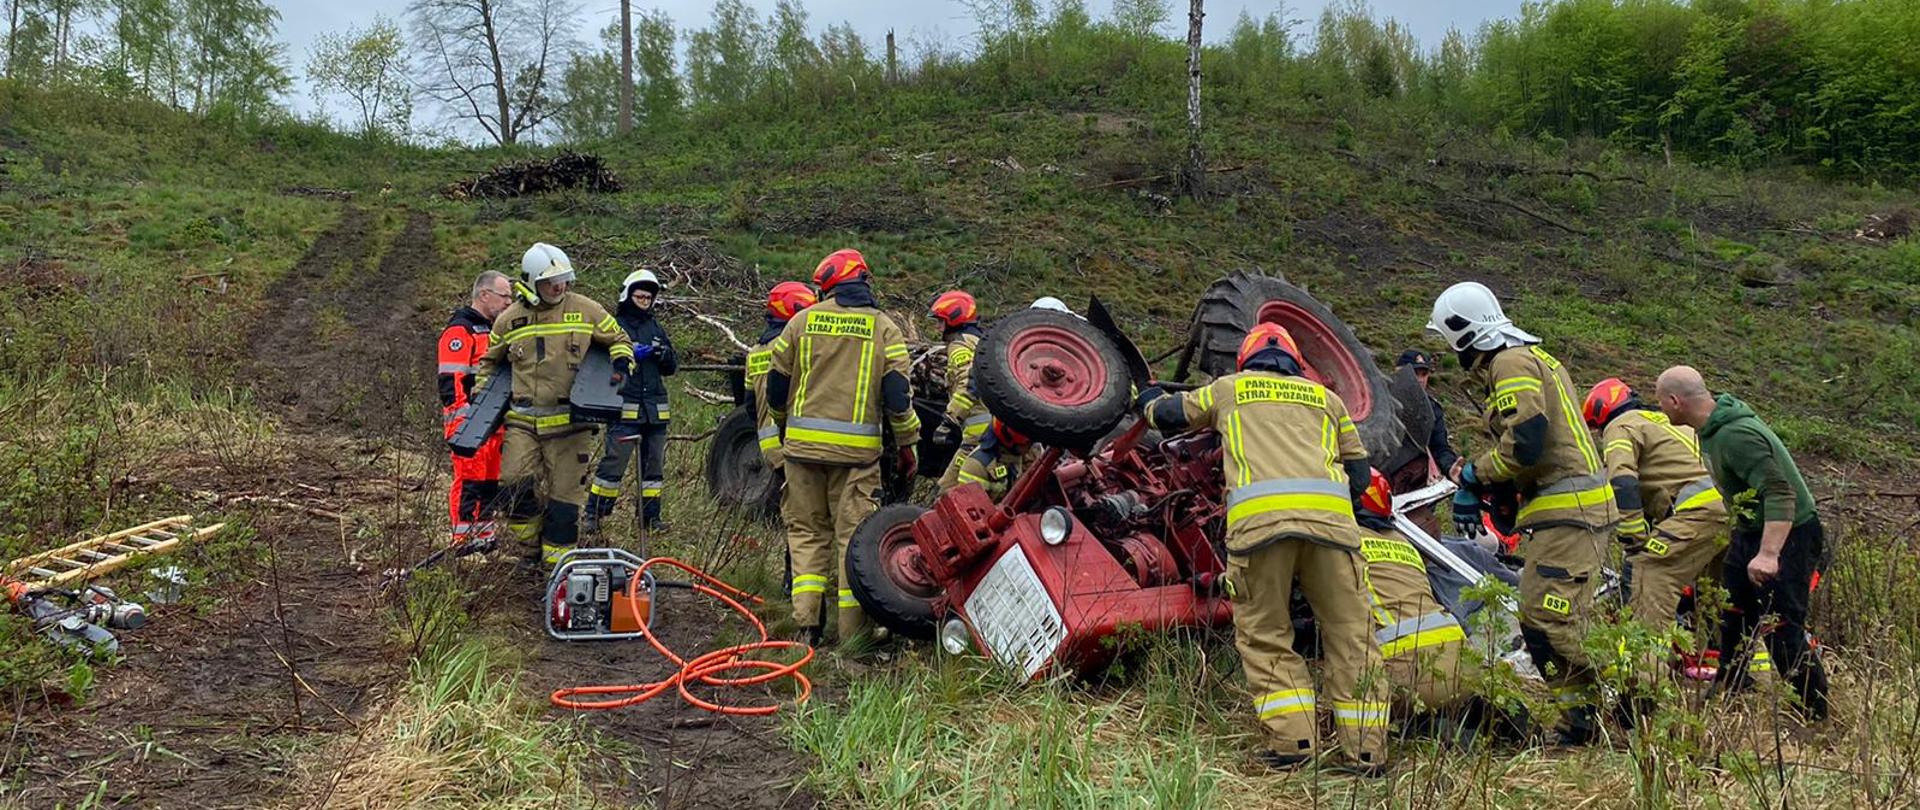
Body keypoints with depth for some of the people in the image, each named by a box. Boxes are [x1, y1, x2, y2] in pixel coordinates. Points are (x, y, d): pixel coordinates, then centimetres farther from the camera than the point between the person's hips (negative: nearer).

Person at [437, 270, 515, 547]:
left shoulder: (494, 329, 21)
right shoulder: (460, 330, -9)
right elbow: (450, 382, -16)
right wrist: (464, 420, -21)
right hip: (470, 423, -9)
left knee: (490, 481, 11)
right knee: (469, 480, -8)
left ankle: (484, 534, 19)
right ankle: (463, 539, -4)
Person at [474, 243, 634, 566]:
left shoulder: (585, 310, 1)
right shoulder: (509, 319, 7)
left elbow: (618, 339, 14)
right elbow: (490, 361, 24)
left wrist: (622, 363, -6)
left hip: (570, 420, -1)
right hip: (522, 420, 1)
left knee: (566, 491, 1)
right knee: (514, 484, -10)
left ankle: (557, 555, 12)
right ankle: (532, 541, 14)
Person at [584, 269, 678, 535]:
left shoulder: (656, 327, 18)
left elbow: (672, 367, 18)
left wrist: (664, 354, -4)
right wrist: (630, 354, -18)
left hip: (655, 408, 6)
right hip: (624, 407, -6)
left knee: (655, 463, 9)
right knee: (613, 461, -9)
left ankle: (650, 516, 17)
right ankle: (593, 514, -2)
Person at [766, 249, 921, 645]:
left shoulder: (802, 321, 6)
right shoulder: (884, 328, 2)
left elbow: (776, 384, 11)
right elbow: (897, 394, -3)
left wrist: (783, 426, 27)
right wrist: (908, 444, 6)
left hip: (803, 444, 2)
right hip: (857, 448, -2)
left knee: (807, 529, 12)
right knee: (853, 533, 3)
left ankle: (807, 621, 4)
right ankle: (852, 630, 3)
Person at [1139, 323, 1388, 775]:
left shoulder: (1230, 388, 28)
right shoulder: (1325, 396, 31)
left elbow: (1169, 415, 38)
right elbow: (1358, 474, 30)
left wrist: (1149, 400, 60)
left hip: (1259, 516, -1)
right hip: (1330, 515, 2)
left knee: (1264, 635, 8)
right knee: (1349, 633, 7)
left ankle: (1292, 741, -3)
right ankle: (1365, 750, 6)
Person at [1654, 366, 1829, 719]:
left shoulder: (1737, 436, -29)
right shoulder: (1712, 428, 3)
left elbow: (1780, 494, -34)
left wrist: (1768, 554, -41)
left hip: (1788, 534, -10)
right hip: (1750, 530, 10)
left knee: (1781, 630, -9)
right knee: (1732, 614, 18)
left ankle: (1815, 714, 2)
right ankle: (1728, 691, 34)